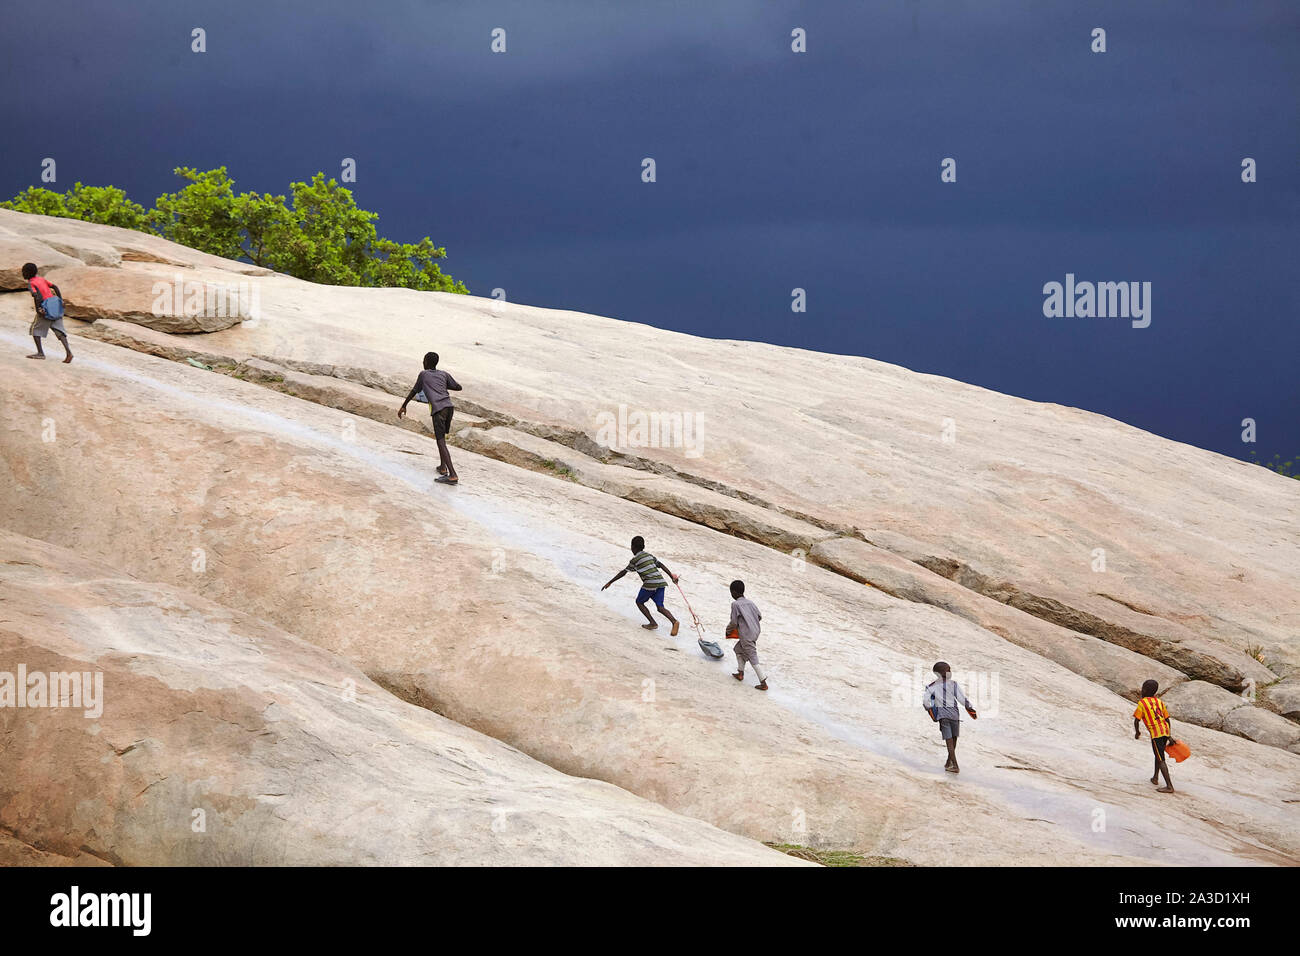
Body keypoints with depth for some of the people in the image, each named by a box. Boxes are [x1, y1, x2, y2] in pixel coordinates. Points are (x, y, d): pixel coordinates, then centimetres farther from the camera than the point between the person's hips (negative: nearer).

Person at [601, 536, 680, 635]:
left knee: (639, 602, 16)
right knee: (660, 607, 2)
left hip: (650, 584, -6)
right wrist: (671, 575, 18)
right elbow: (661, 565, 17)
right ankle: (674, 621, -23)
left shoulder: (635, 560, 2)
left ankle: (653, 623, 4)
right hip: (661, 582, 6)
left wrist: (610, 582, 11)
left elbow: (623, 572, 5)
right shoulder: (649, 555, 20)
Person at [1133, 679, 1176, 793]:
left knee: (1160, 759, -9)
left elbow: (1136, 720, -2)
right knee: (1158, 755, 28)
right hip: (1165, 731, 7)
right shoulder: (1160, 702, 17)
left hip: (1156, 733, -7)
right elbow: (1167, 719, 15)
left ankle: (1169, 786, -16)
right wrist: (1169, 736, 17)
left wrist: (1137, 732, 16)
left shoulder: (1142, 703, -1)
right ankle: (1155, 777, 40)